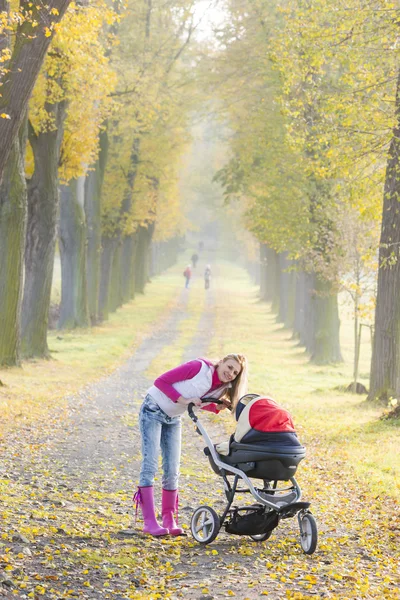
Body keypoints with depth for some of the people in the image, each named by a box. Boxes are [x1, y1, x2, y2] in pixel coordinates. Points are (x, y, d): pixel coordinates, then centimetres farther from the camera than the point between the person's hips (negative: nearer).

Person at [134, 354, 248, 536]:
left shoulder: (222, 388, -4)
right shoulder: (200, 367, -25)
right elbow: (160, 381, -22)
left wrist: (218, 407, -9)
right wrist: (183, 400, -28)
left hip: (173, 419, 7)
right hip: (153, 410, -7)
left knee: (172, 470, 3)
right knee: (150, 464, -12)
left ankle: (169, 520, 11)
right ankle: (149, 521, -14)